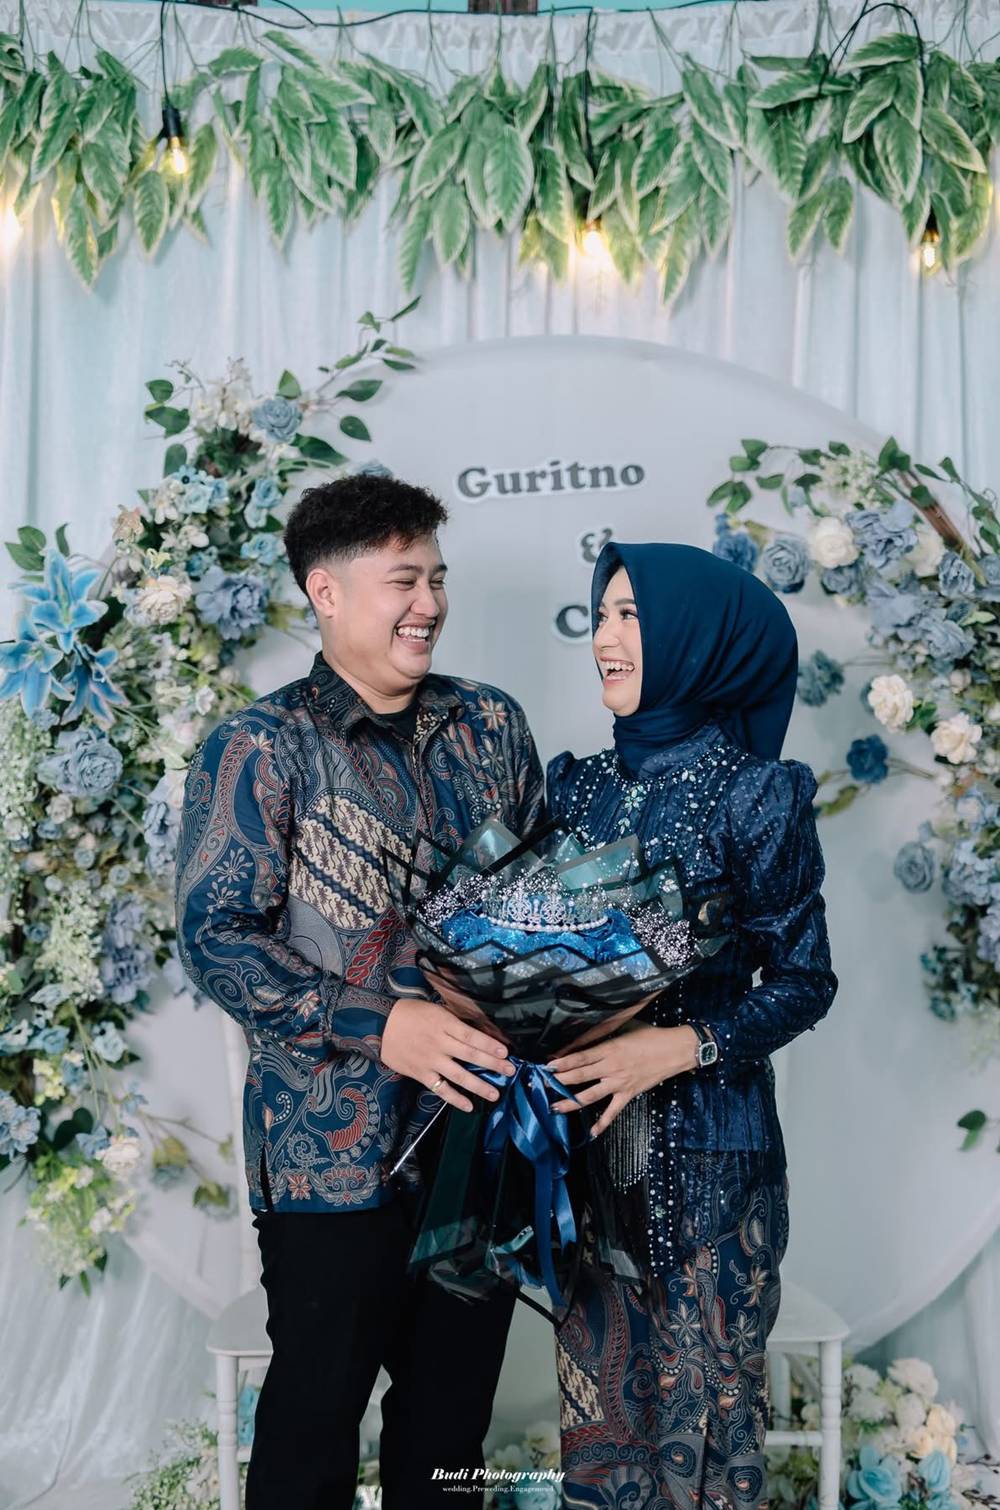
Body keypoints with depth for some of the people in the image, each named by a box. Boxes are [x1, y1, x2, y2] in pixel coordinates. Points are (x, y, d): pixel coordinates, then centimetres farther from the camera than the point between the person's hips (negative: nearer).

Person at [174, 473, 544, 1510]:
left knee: (455, 1403, 17)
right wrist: (378, 1024, -21)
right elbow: (216, 937, -14)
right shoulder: (259, 749, -8)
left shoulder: (490, 727, 7)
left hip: (481, 1125, 5)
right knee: (317, 1408, 8)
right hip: (334, 1150, -4)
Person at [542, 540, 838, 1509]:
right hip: (586, 1138, 4)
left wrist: (679, 1045, -20)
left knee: (705, 1407, 6)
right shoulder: (578, 785, 7)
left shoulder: (752, 795, -7)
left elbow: (803, 980, -7)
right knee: (598, 1393, 12)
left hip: (707, 1151, -4)